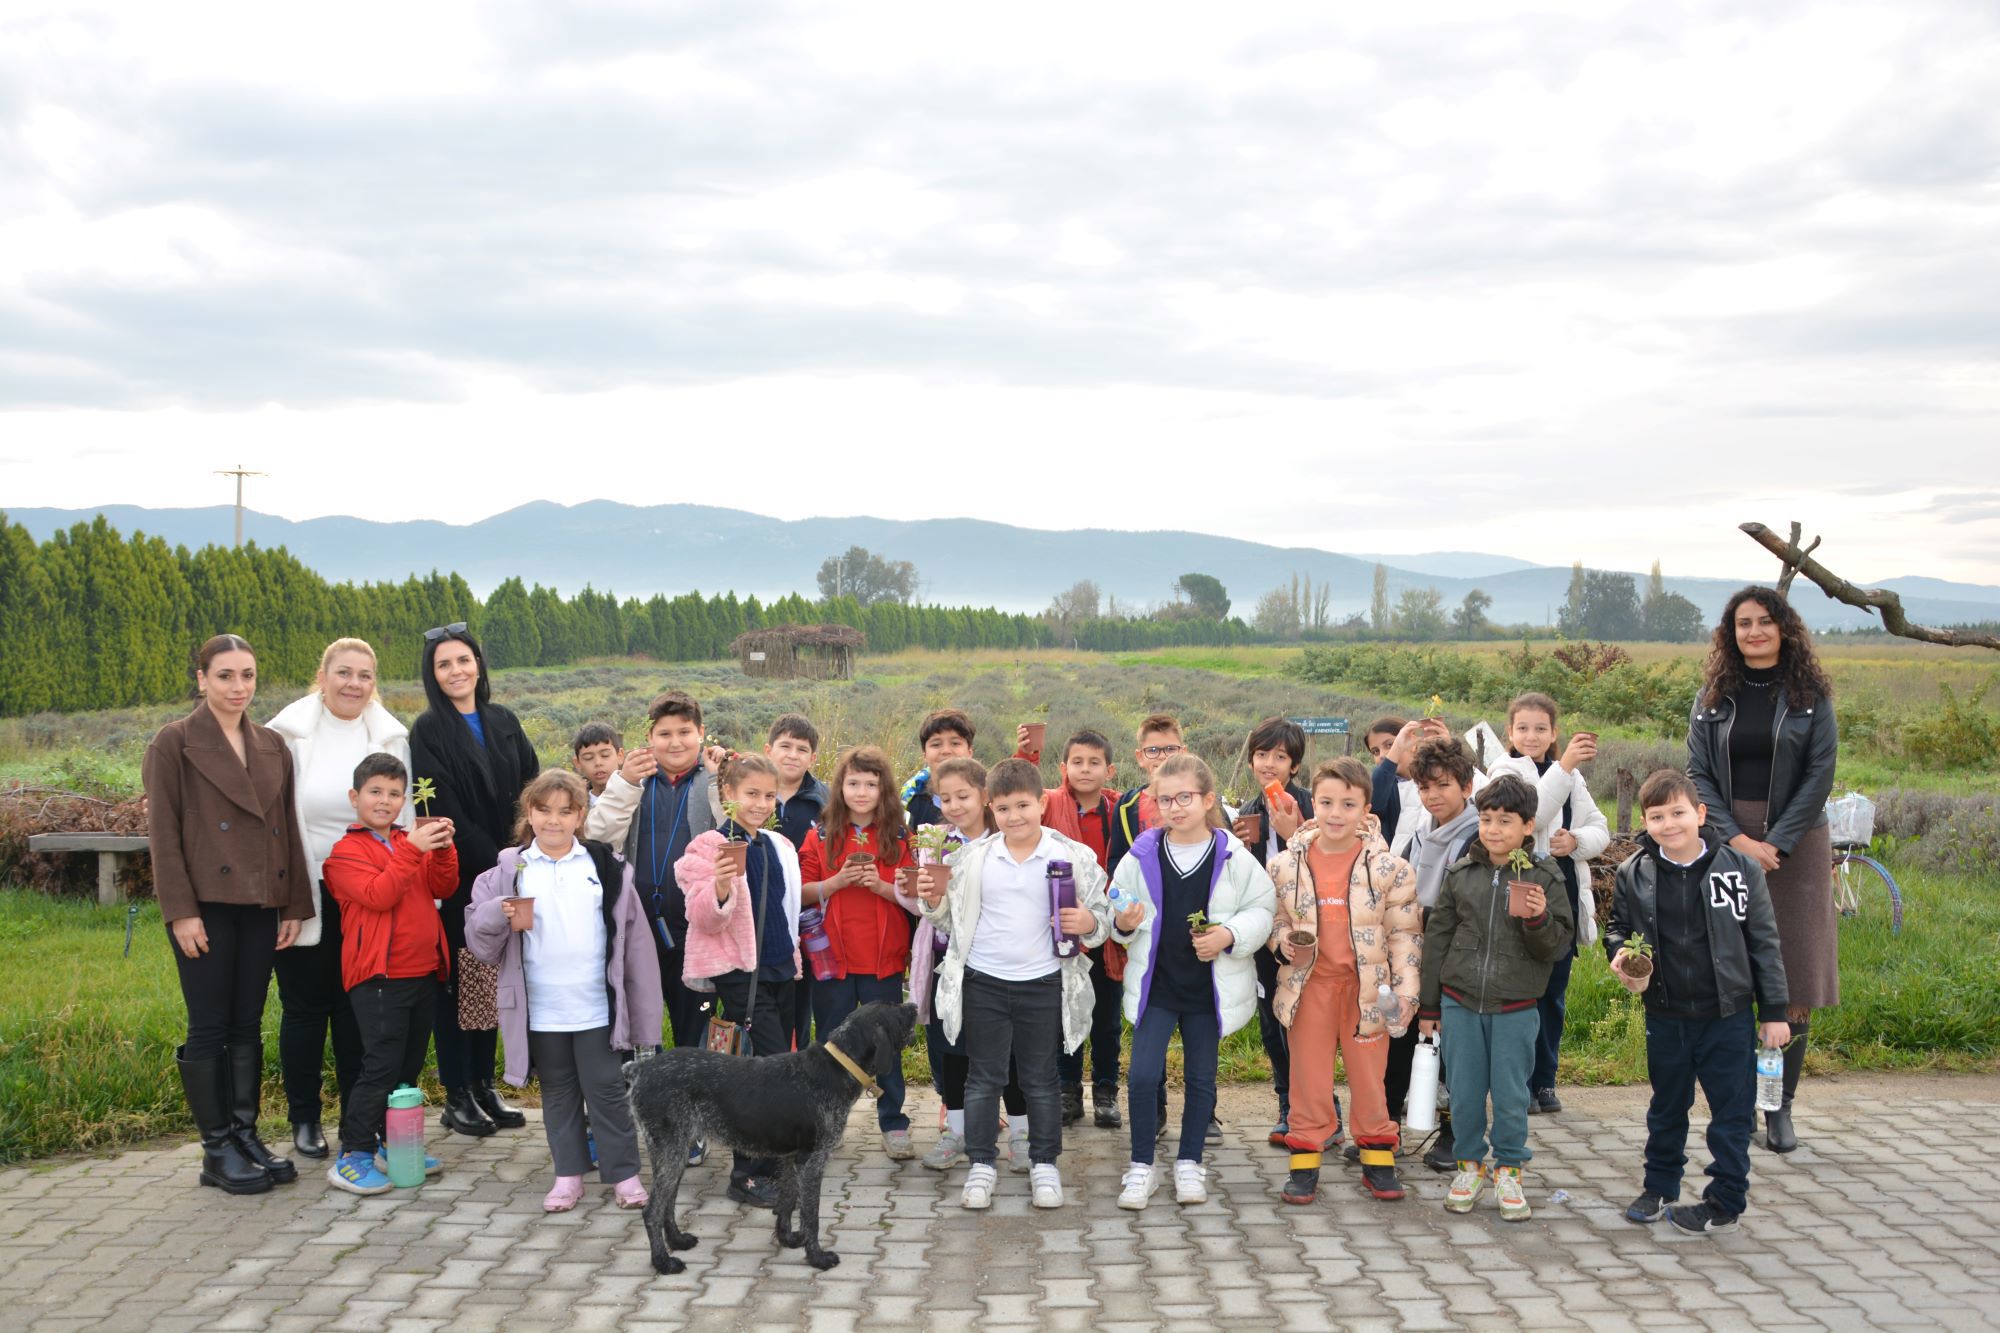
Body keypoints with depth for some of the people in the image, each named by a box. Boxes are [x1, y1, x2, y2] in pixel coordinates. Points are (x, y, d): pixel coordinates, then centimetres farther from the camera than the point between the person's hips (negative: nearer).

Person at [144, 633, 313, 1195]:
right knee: (209, 1028, 0)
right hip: (206, 905, -5)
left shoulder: (272, 745, 12)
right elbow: (162, 832, -7)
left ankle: (246, 1135, 17)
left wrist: (295, 905, 8)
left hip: (261, 906, 5)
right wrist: (180, 911, -13)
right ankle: (217, 1151, 8)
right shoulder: (174, 743, -3)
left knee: (248, 1026, 10)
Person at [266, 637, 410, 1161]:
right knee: (306, 1005, 7)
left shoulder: (391, 738, 5)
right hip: (305, 895, -2)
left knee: (358, 1006, 9)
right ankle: (305, 1118, 19)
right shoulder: (288, 735, -3)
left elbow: (404, 813, 11)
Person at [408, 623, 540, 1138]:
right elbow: (445, 812, -12)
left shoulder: (504, 722, 9)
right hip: (456, 878, -4)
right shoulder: (429, 730, -6)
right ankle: (457, 1096, 10)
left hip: (504, 877, 5)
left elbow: (530, 789, 8)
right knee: (454, 981, 2)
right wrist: (493, 863, -15)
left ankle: (484, 1086, 20)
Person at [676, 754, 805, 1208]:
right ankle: (748, 1175, -4)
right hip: (738, 971, -7)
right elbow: (705, 920, -15)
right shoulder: (710, 848, -9)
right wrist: (722, 887, -33)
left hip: (780, 969, 7)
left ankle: (768, 1165, 21)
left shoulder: (778, 846, 12)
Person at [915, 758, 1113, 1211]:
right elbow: (951, 920, 11)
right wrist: (936, 901, -10)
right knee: (983, 1077, 9)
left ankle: (1045, 1164, 25)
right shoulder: (973, 858, 0)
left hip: (1044, 984, -1)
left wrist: (1089, 924, -20)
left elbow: (1102, 917, 2)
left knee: (1041, 1079, 10)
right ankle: (981, 1164, 21)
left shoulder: (1073, 856, -5)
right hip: (983, 982, 1)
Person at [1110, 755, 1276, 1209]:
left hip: (1209, 987, 0)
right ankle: (1142, 1165, 11)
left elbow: (1262, 908, -2)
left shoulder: (1233, 856, -7)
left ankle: (1189, 1163, 27)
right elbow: (1116, 911, 5)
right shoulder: (1141, 855, -4)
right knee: (1143, 1074, -6)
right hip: (1155, 984, 0)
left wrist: (1230, 934, -17)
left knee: (1201, 1077, 11)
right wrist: (1122, 923, -17)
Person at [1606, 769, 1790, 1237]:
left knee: (1732, 1111, 5)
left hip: (1727, 1014, -2)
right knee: (1666, 1109, 18)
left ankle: (1726, 1201, 19)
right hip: (1665, 1016, 2)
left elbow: (1764, 943, -3)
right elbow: (1618, 927, 11)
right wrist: (1621, 955, -12)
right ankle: (1660, 1187, 35)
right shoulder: (1634, 874, -4)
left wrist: (1774, 1011, -2)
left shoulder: (1740, 869, -8)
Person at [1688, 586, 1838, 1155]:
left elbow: (1819, 776, -3)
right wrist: (1737, 840, -11)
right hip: (1725, 844, 1)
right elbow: (1698, 774, 2)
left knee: (1793, 985, 0)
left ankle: (1780, 1108, 10)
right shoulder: (1714, 697, 7)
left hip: (1795, 845, -1)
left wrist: (1775, 843, -11)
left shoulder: (1810, 697, 3)